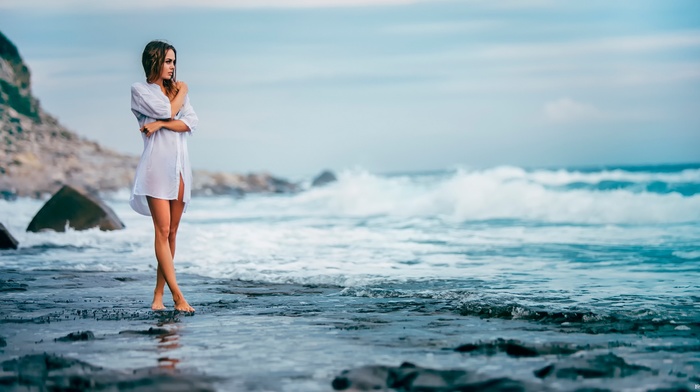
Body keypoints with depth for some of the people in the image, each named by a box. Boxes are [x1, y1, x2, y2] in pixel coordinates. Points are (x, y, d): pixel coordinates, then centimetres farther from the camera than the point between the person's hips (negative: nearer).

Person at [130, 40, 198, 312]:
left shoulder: (178, 90, 17)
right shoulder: (140, 90, 2)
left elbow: (191, 122, 2)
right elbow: (168, 111, -11)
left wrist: (160, 124, -11)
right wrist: (182, 91, 7)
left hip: (179, 165, 5)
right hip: (156, 164, -5)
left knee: (171, 232, 4)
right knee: (163, 230, -12)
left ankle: (158, 295, 9)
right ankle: (177, 296, -15)